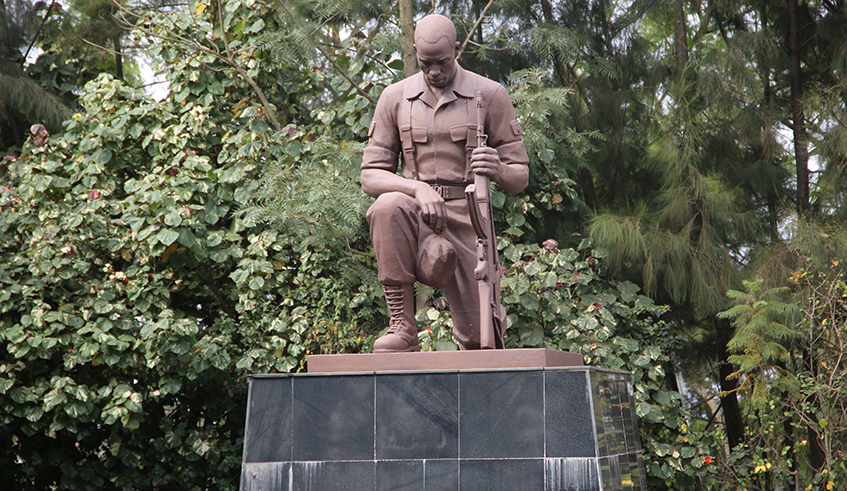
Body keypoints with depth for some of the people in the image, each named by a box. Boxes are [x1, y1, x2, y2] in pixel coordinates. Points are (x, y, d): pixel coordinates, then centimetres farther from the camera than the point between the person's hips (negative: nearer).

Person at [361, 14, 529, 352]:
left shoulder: (490, 95, 3)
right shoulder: (394, 98, 7)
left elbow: (520, 177, 4)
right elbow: (370, 175, 2)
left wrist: (498, 171, -22)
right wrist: (418, 188, -19)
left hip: (466, 219, 0)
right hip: (416, 216, 1)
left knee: (480, 340, -6)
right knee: (387, 206, -36)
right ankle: (402, 328, -28)